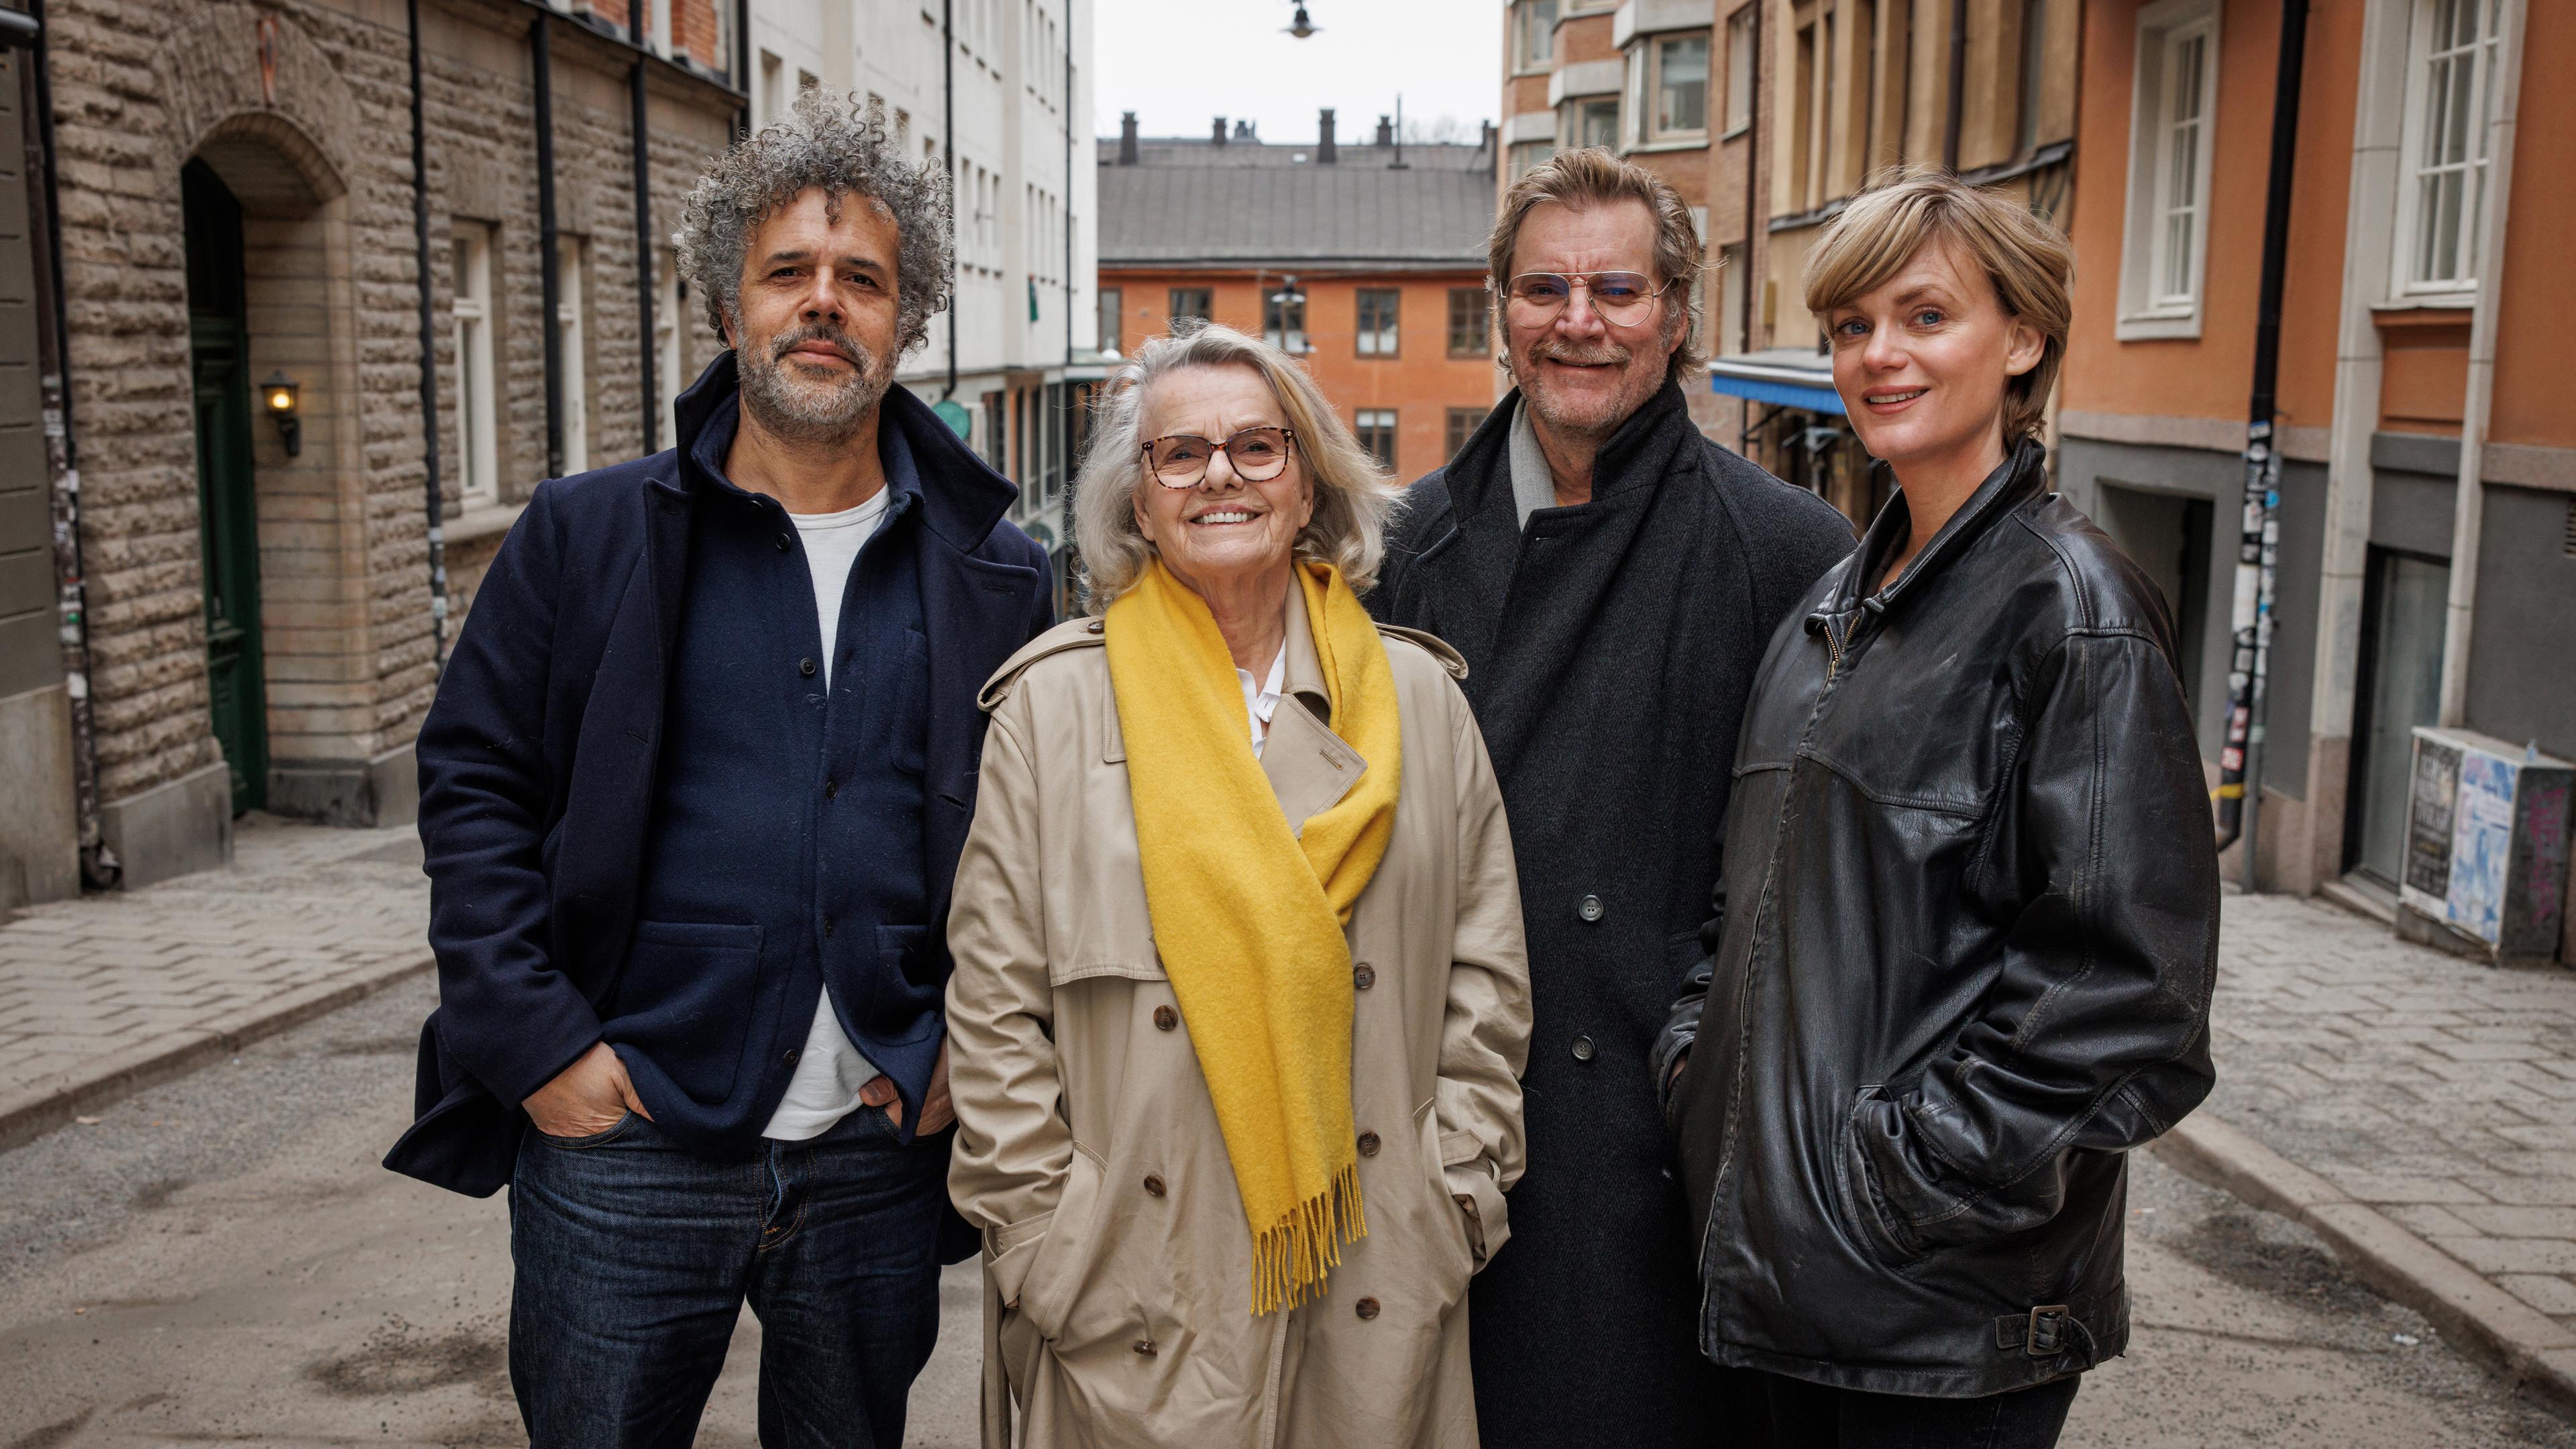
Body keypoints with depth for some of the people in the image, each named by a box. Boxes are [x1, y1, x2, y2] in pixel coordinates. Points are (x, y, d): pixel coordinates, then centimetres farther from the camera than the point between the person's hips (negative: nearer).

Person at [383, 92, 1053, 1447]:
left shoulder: (996, 576, 3)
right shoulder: (586, 535, 1)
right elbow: (472, 783, 1)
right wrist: (535, 1039, -7)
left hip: (880, 1156, 1)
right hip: (622, 1141, -1)